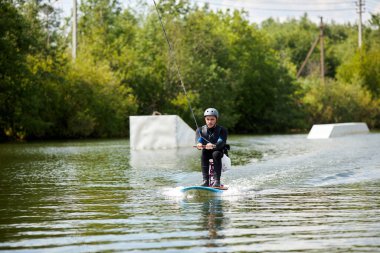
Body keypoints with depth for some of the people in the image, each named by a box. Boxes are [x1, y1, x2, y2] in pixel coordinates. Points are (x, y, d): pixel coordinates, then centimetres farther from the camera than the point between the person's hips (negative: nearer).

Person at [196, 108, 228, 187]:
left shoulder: (222, 130, -6)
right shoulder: (200, 130, 2)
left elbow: (221, 142, -25)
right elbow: (199, 140, -17)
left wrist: (213, 146, -48)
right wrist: (199, 145, -43)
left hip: (219, 151, -2)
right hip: (207, 152, 2)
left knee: (216, 154, -36)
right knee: (204, 155, -32)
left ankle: (217, 181, -38)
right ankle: (205, 180, -35)